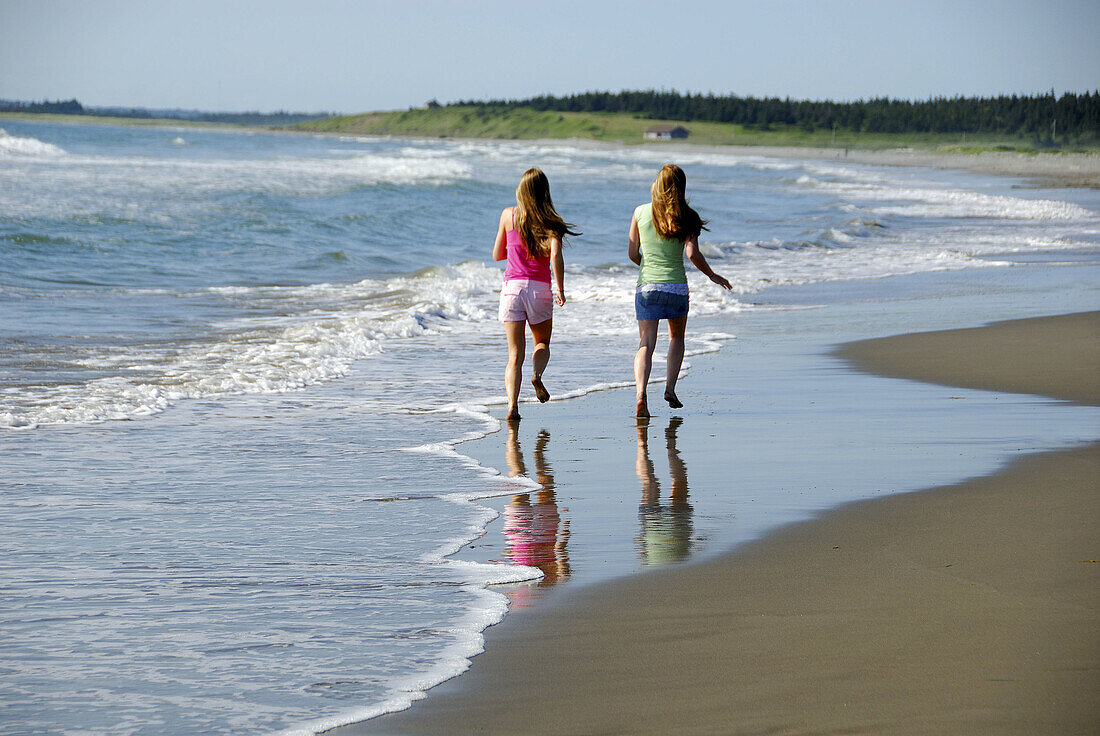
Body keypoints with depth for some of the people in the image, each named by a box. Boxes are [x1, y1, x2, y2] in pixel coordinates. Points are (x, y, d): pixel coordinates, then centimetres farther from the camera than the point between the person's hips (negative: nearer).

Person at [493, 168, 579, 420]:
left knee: (515, 353, 3)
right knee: (542, 343, 22)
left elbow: (497, 255, 12)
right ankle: (537, 374, -10)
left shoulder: (508, 215, 5)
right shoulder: (550, 221, -1)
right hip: (540, 288, -1)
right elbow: (556, 255, -14)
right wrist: (560, 289, -7)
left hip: (512, 286, 1)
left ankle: (512, 405, -14)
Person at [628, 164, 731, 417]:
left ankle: (641, 392, -25)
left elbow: (633, 254, 8)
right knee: (676, 337, 23)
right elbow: (692, 254, -11)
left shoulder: (641, 212, 3)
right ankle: (670, 388, 12)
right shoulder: (686, 217, -2)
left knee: (646, 345, -2)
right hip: (676, 286, 0)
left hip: (647, 284, 0)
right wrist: (712, 275, 5)